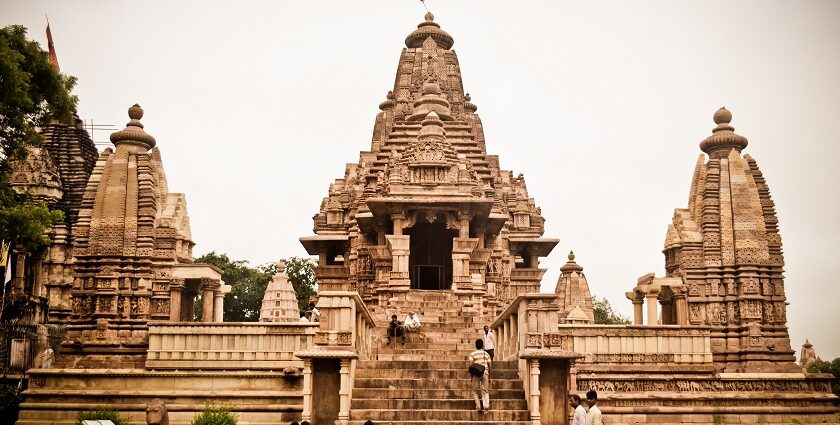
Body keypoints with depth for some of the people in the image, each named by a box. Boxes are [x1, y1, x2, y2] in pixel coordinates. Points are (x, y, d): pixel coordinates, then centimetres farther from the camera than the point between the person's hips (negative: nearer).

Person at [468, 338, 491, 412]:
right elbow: (489, 366, 10)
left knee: (475, 391, 10)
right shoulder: (486, 354, 11)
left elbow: (471, 365, -6)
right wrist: (489, 376, 16)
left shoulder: (472, 354, 2)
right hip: (485, 373, 2)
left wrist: (471, 375, -1)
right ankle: (486, 405, -16)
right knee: (485, 391, 5)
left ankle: (478, 406, 0)